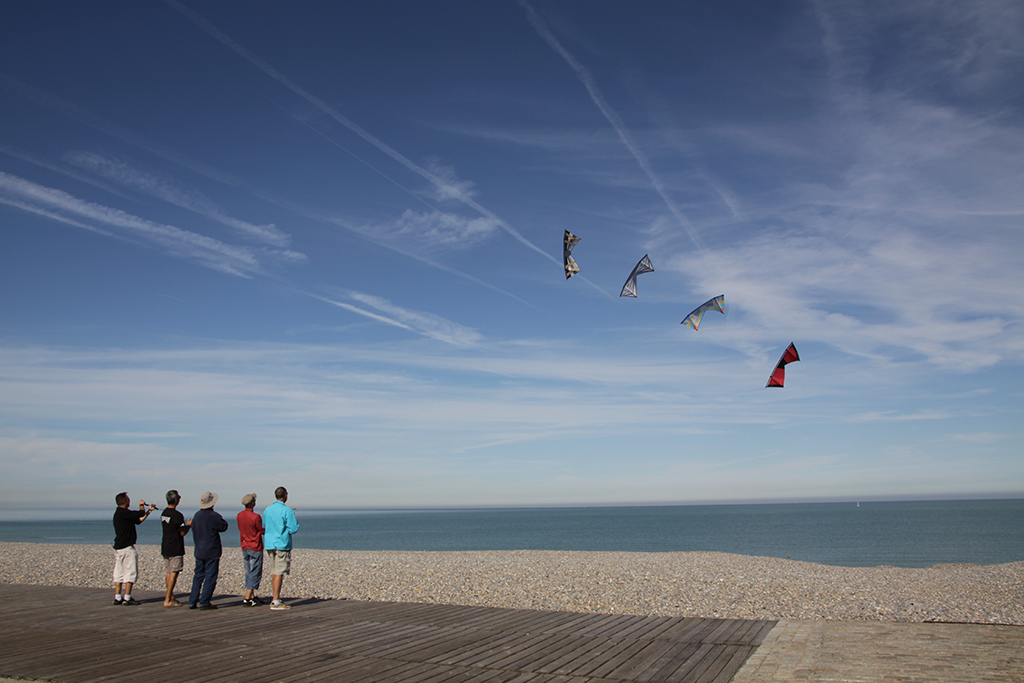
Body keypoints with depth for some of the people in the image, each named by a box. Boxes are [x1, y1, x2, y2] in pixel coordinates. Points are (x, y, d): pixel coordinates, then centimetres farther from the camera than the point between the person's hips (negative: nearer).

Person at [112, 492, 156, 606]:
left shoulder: (119, 513, 15)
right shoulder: (123, 513, -16)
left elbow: (138, 520, 21)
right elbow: (141, 513, -19)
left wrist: (149, 511, 24)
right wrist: (141, 505, 1)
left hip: (118, 547, 10)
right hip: (127, 548, -10)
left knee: (118, 573, 10)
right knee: (131, 572, -4)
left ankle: (117, 597, 13)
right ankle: (127, 598, -3)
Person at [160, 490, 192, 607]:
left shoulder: (163, 513, 10)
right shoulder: (177, 515, -18)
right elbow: (182, 533, -15)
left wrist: (186, 525, 21)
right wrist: (189, 525, 3)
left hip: (165, 547, 8)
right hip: (175, 548, -8)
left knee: (169, 573, 15)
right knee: (174, 573, -4)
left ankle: (171, 597, 22)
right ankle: (167, 600, -5)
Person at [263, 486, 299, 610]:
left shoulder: (267, 510, 8)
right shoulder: (287, 511, -12)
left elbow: (263, 527, 18)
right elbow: (293, 529, -14)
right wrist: (296, 522, 6)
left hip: (270, 544, 7)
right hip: (282, 545, -7)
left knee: (274, 572, 13)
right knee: (279, 573, -5)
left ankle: (277, 599, 20)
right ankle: (275, 602, -6)